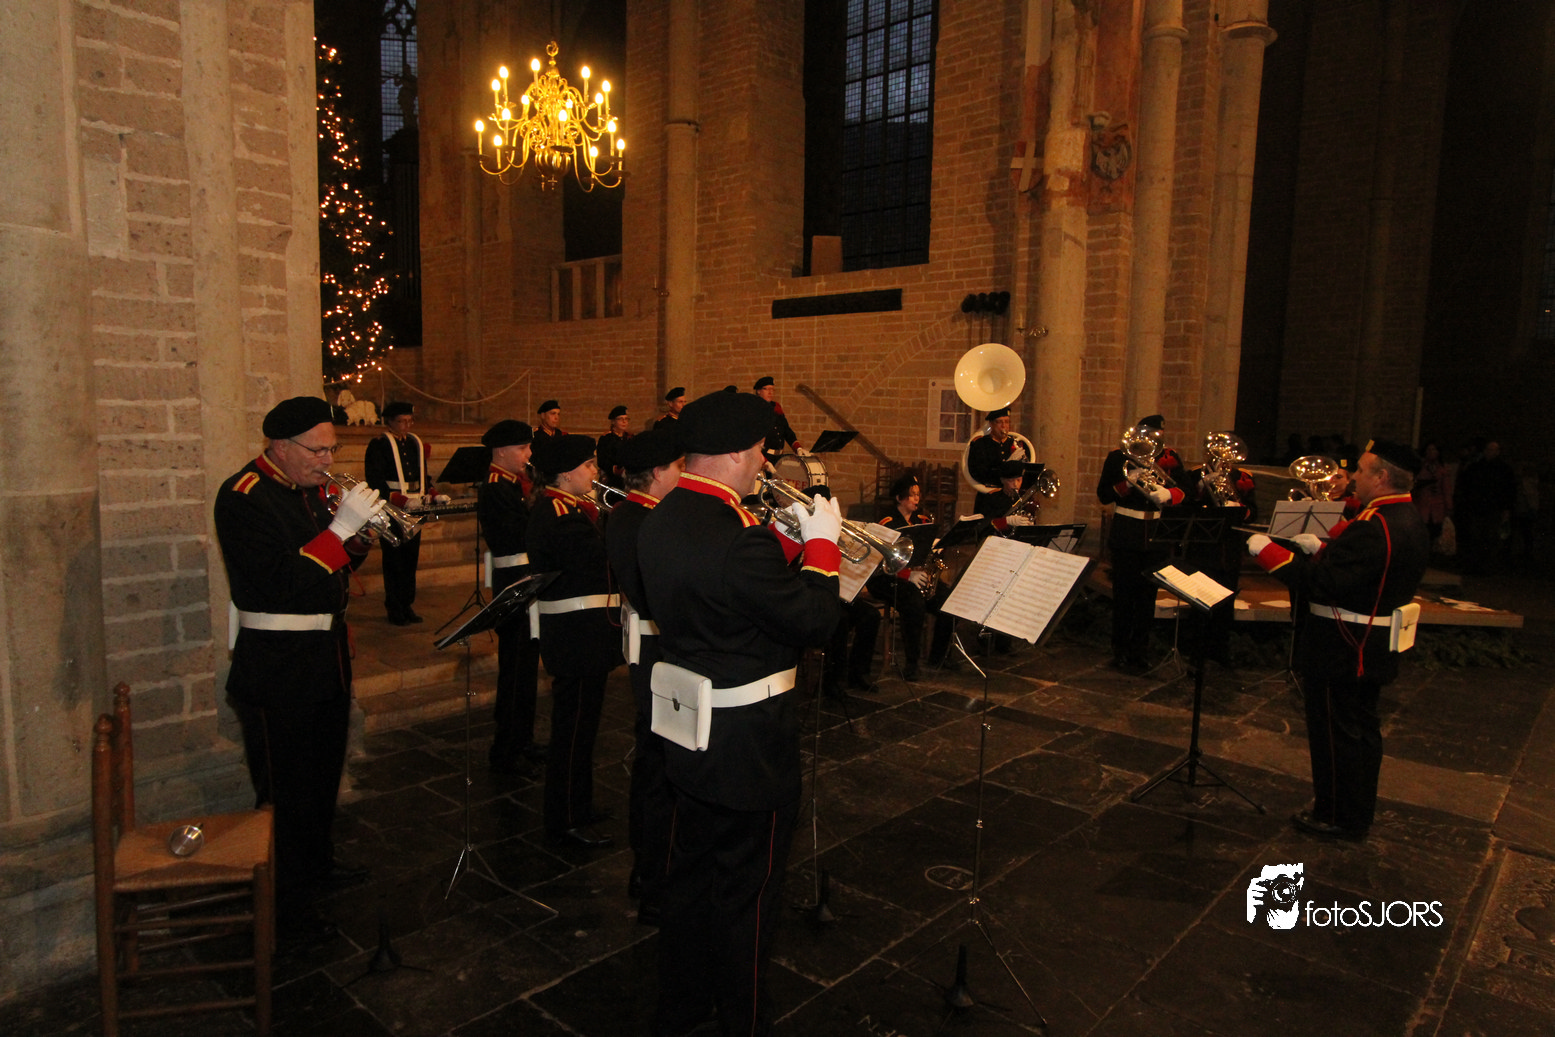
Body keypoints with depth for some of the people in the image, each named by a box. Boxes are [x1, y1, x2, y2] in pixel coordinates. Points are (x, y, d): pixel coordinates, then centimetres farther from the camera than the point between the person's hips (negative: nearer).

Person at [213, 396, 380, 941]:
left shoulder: (311, 488, 9)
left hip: (327, 652, 9)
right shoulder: (244, 497, -16)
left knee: (324, 771, 22)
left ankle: (316, 861, 41)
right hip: (278, 666, -9)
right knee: (286, 786, 1)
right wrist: (340, 527, -28)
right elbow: (280, 580, -27)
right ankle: (285, 902, 15)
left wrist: (360, 535, -8)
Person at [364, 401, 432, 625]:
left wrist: (431, 494, 1)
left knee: (411, 558, 8)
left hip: (413, 510, 6)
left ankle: (407, 605, 17)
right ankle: (394, 609, 6)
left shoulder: (416, 443, 14)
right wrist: (401, 501, -20)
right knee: (394, 560, -2)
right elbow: (374, 480, -12)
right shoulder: (379, 445, -5)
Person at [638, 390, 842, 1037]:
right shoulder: (738, 539, -28)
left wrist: (791, 541, 5)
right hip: (748, 742, -9)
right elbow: (814, 624, -21)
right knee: (746, 892, 11)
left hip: (687, 729, 9)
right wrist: (821, 544, -9)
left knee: (691, 873, 23)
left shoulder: (660, 521, 1)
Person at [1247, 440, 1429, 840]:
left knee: (1336, 731, 4)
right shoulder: (1408, 520, 7)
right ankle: (1358, 813, 35)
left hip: (1343, 649, -10)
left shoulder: (1373, 527, -26)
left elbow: (1323, 583, -28)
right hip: (1373, 647, 10)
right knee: (1361, 728, 21)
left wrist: (1268, 551, -23)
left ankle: (1338, 817, 17)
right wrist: (1321, 549, 11)